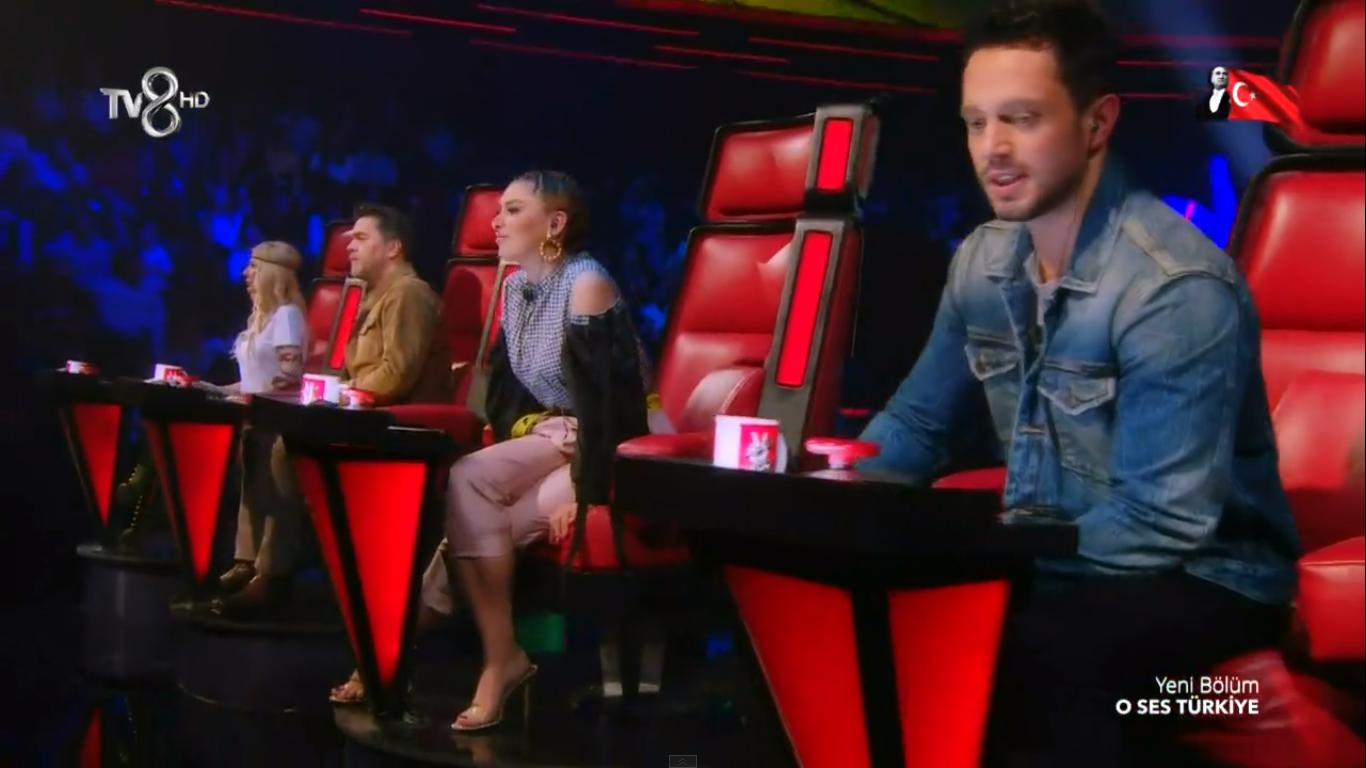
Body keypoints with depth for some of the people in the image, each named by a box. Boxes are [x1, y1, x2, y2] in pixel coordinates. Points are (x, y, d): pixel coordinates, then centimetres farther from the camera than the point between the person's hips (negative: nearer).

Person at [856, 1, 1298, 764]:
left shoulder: (1176, 286, -21)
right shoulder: (982, 262, 1)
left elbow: (1165, 524, -23)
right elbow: (917, 422, 12)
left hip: (1197, 579, -7)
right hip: (1042, 558, 7)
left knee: (1030, 649, -36)